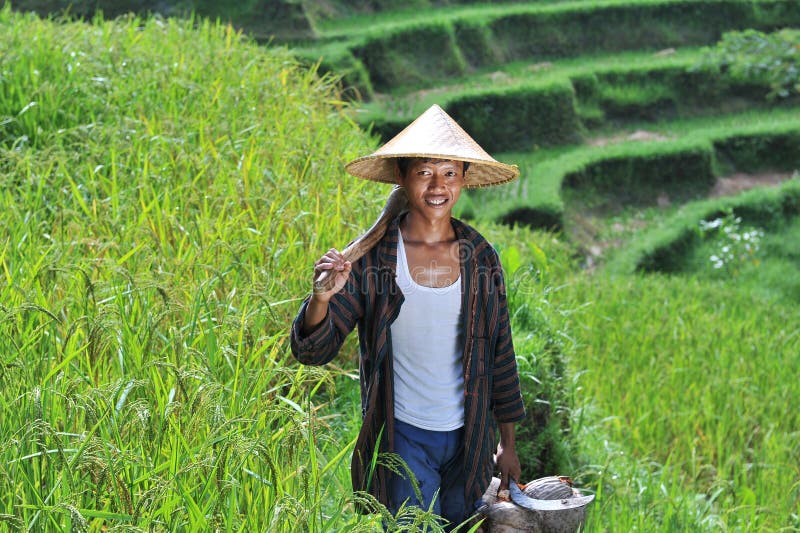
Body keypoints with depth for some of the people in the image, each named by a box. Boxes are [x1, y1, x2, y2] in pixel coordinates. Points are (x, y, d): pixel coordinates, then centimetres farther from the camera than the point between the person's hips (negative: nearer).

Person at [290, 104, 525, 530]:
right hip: (402, 438, -3)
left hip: (469, 440, 3)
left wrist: (508, 442, 12)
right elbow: (313, 351, -11)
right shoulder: (373, 257, -9)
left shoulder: (481, 258, 0)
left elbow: (499, 352, 9)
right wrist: (322, 297, -32)